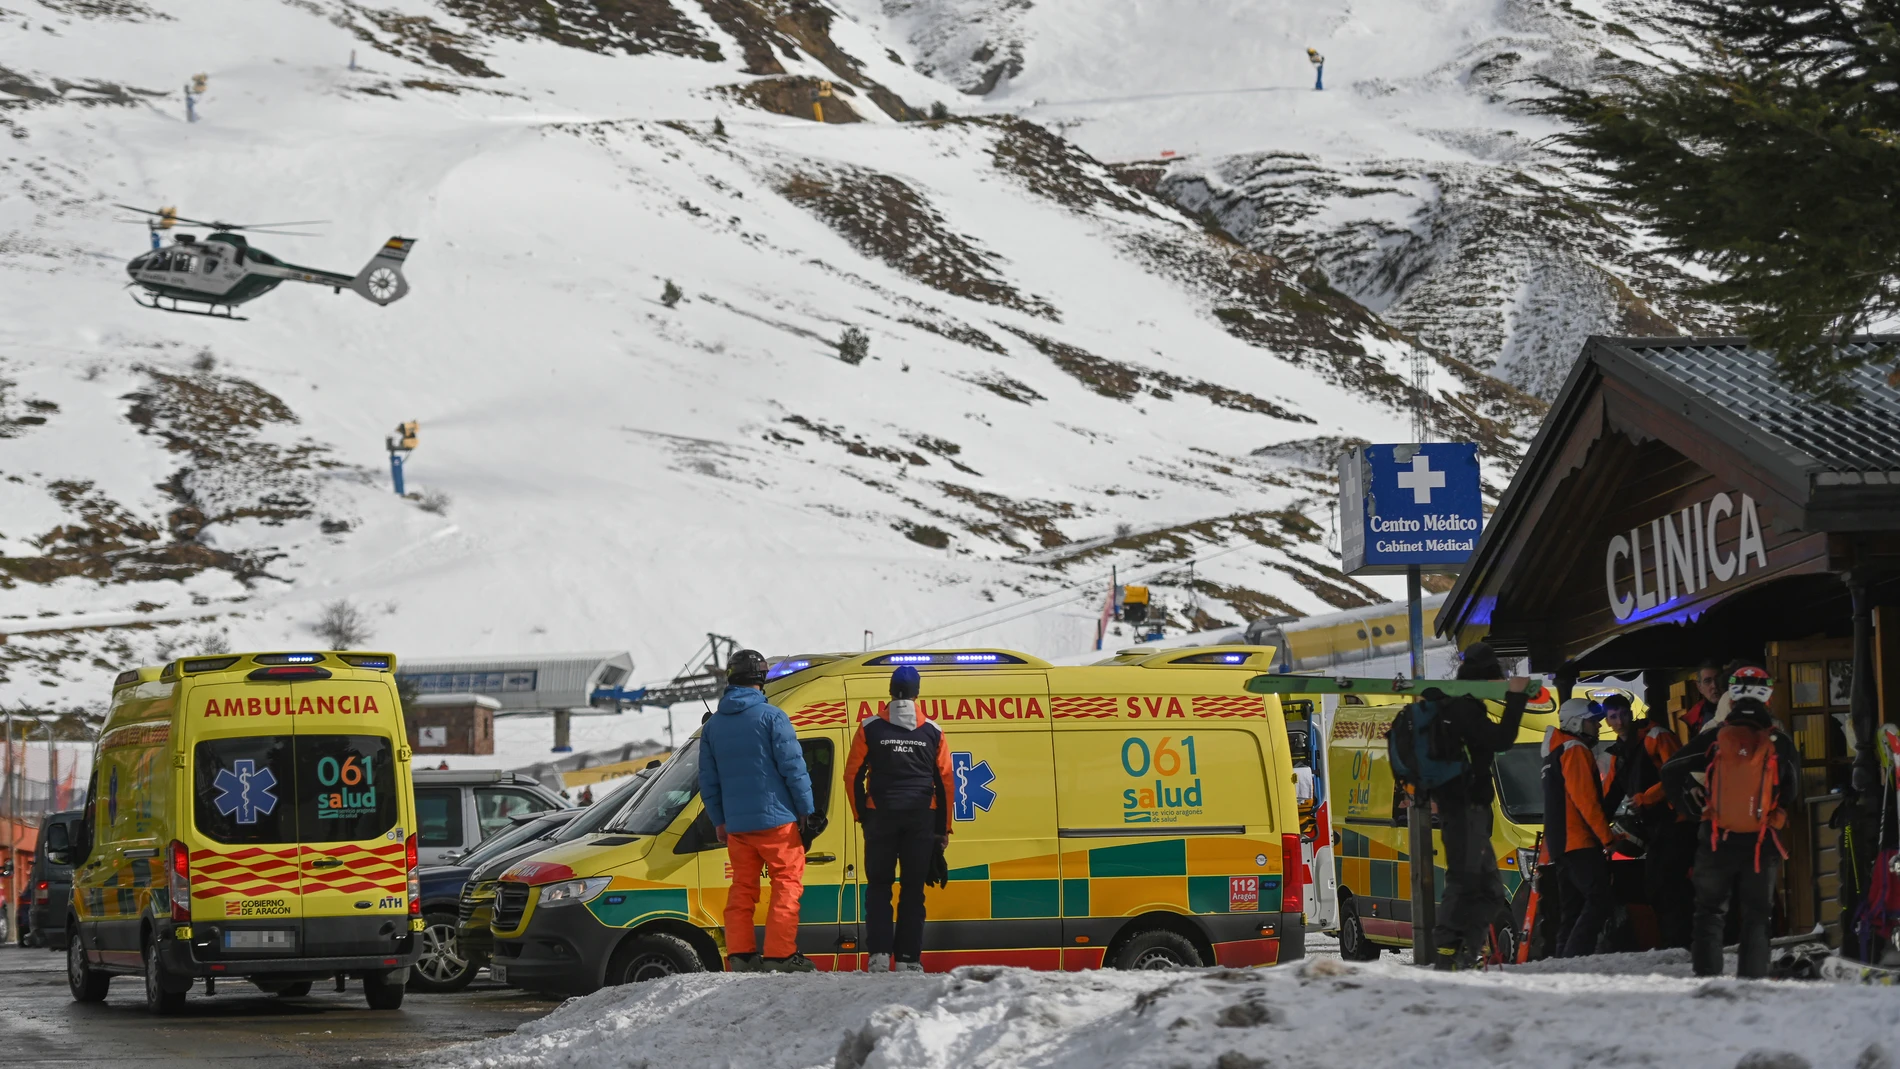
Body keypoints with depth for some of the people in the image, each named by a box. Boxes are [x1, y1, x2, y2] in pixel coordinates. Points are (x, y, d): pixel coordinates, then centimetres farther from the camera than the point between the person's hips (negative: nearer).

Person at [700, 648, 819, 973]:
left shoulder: (713, 725, 9)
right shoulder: (771, 717, -8)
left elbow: (708, 779, 13)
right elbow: (792, 766, -10)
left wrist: (718, 821, 20)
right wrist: (806, 809, -2)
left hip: (736, 824, 5)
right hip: (776, 820, -5)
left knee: (742, 887, 12)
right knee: (787, 884, 0)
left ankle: (740, 955, 7)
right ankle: (780, 955, -7)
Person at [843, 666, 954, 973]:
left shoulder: (870, 729, -1)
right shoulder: (932, 733, 3)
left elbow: (853, 774, -1)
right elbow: (946, 782, 4)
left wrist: (862, 815, 10)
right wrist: (943, 829, 10)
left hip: (880, 817, -1)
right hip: (921, 819, 1)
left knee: (879, 887, 7)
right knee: (913, 890, 5)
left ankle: (879, 954, -6)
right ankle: (908, 958, 0)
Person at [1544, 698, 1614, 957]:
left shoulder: (1556, 752, 24)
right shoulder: (1575, 751, -8)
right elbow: (1585, 799, -17)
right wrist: (1607, 836, -17)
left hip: (1561, 844, 10)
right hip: (1580, 842, -10)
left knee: (1574, 904, 11)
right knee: (1600, 899, -16)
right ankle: (1575, 956, -25)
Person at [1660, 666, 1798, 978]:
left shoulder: (1713, 738, -6)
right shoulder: (1780, 742, -4)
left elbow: (1671, 773, -4)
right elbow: (1792, 791, 7)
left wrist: (1695, 809, 6)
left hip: (1716, 840, 0)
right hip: (1763, 842, 0)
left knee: (1710, 912, 10)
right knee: (1756, 916, 9)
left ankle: (1707, 975, 2)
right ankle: (1752, 979, 5)